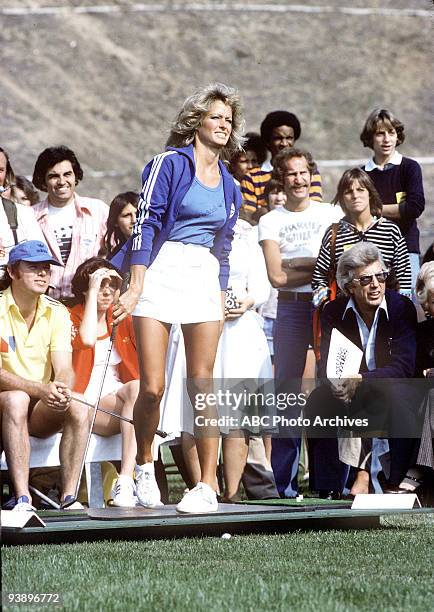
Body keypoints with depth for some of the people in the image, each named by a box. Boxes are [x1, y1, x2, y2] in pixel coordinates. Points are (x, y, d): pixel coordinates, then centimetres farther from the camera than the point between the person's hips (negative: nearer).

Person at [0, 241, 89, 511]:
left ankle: (69, 498, -25)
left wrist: (62, 391, -31)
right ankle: (23, 498, -40)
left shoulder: (57, 313, 4)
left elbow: (64, 369, -7)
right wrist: (41, 389, -33)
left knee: (78, 409, -26)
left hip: (41, 411, 4)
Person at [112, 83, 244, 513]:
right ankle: (144, 466, 16)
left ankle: (208, 486, -2)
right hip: (160, 272, -4)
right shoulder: (171, 163, 0)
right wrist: (135, 287, -13)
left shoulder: (228, 185, 18)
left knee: (201, 383, -4)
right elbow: (146, 223, -6)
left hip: (205, 281, 4)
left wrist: (221, 300, 16)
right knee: (152, 387, -8)